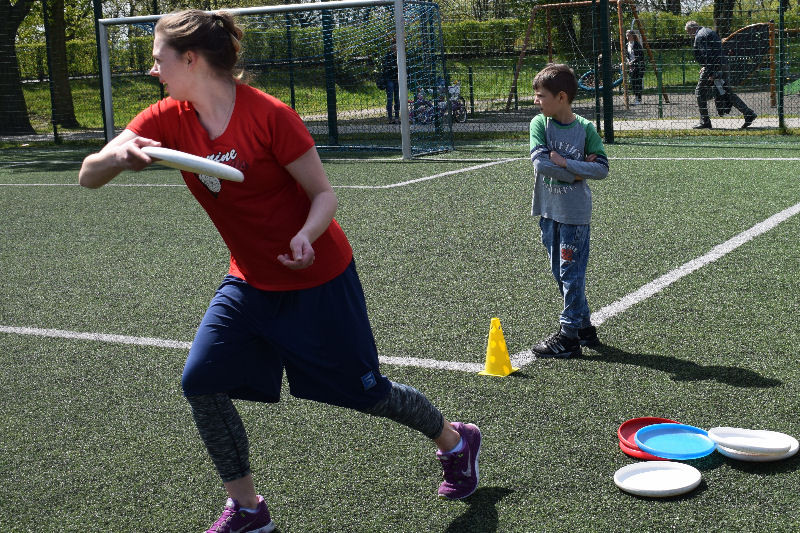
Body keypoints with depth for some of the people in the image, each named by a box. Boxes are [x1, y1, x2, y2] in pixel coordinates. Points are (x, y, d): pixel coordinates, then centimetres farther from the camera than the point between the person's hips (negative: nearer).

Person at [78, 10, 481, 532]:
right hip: (251, 283, 6)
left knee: (364, 390, 6)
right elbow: (88, 175, -13)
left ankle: (457, 440, 35)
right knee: (201, 381, -8)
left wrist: (306, 236, -36)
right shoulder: (168, 120, -7)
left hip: (318, 279, -5)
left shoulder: (270, 115, -23)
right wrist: (120, 155, -35)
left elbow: (325, 194, -16)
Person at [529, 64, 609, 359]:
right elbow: (540, 163, -14)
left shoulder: (585, 128, -7)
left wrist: (565, 163, -18)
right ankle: (584, 326, 27)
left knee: (571, 273, -1)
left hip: (574, 212, -4)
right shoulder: (539, 123, -2)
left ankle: (569, 335, 5)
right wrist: (576, 173, -15)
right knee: (560, 273, 13)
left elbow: (602, 168, -11)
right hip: (548, 210, 4)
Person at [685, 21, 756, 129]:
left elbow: (707, 55, -20)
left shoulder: (700, 36, -11)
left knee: (700, 92, 1)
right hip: (722, 65, 9)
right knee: (727, 92, 11)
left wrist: (711, 73, -23)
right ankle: (748, 113, 7)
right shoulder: (709, 31, 21)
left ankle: (705, 122, 2)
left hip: (713, 67, -9)